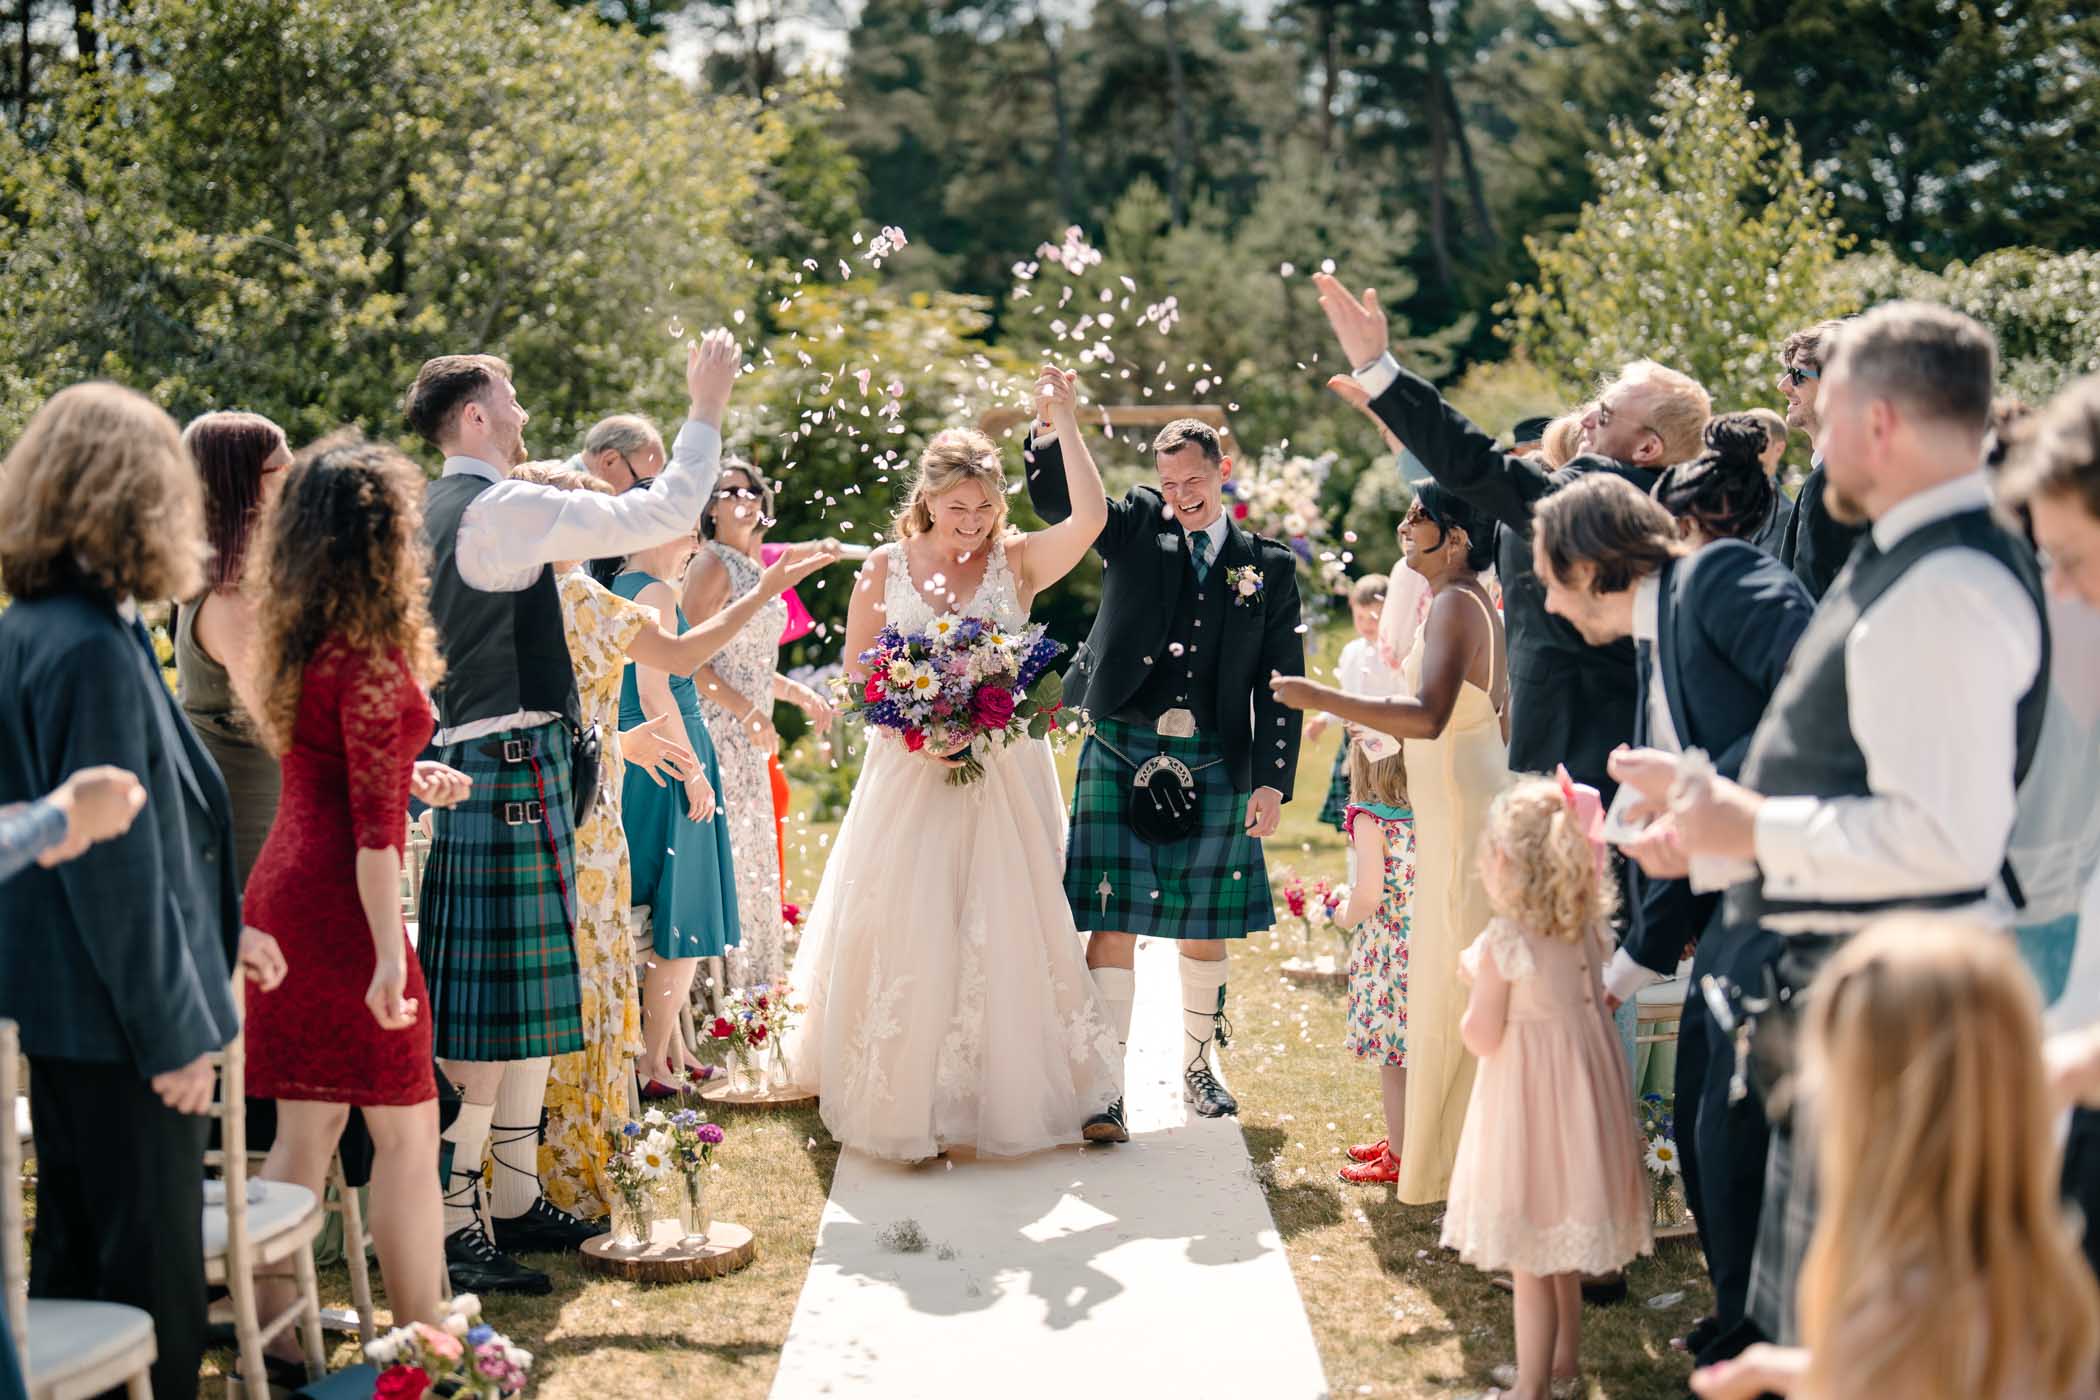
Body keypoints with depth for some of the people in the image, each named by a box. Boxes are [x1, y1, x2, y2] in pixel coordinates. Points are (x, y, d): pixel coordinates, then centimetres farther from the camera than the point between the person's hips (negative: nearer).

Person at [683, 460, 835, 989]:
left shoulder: (753, 566, 16)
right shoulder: (712, 564, -11)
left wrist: (800, 694, 19)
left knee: (751, 857, 13)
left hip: (747, 734, 9)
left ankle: (748, 975, 20)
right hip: (717, 727, -9)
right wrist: (749, 714, -20)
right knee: (723, 853, -8)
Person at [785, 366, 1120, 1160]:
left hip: (1004, 776, 0)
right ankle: (903, 1104, 12)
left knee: (1003, 931, 4)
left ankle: (1003, 1095, 17)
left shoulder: (1018, 562, -2)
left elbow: (1090, 517, -19)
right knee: (905, 935, 1)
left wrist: (1065, 421, -20)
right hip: (909, 775, 0)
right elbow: (856, 674, 5)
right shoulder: (885, 569, 1)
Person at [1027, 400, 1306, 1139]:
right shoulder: (1136, 526, 7)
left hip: (1214, 766, 2)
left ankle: (1197, 1064, 32)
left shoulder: (1268, 566, 7)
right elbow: (1054, 499, -5)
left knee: (1205, 929, 12)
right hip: (1124, 753, -1)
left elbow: (1280, 683, 6)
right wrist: (1054, 433, -25)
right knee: (1114, 924, -4)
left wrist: (1272, 780, -1)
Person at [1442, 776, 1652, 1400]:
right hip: (1583, 1091, 7)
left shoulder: (1502, 944, -21)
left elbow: (1482, 1038, -16)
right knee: (1562, 1250, 22)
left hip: (1527, 1103, -7)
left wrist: (1474, 983, 1)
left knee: (1529, 1261, 5)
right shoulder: (1589, 931, -1)